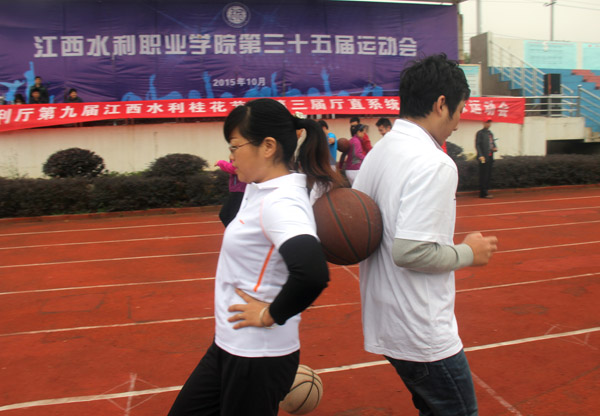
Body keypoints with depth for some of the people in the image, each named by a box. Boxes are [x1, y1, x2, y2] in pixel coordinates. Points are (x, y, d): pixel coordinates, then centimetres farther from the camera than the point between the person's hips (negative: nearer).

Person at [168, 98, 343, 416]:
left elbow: (312, 273, -40)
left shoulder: (281, 202, -25)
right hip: (228, 346, 9)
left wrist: (271, 315, -23)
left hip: (258, 358, -9)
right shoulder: (259, 190, 2)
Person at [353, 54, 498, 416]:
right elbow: (411, 251, -26)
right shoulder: (435, 164, -21)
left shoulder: (378, 152, 8)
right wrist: (468, 253, -11)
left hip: (386, 324, 9)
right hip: (424, 334, -9)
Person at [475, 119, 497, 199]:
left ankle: (485, 192, 15)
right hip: (484, 158, -8)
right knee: (484, 175, -9)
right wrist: (480, 155, -20)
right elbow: (477, 145, -11)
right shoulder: (480, 133, -4)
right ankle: (483, 193, -7)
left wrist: (495, 148, 4)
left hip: (490, 157, 8)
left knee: (488, 176, 9)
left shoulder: (490, 133, 20)